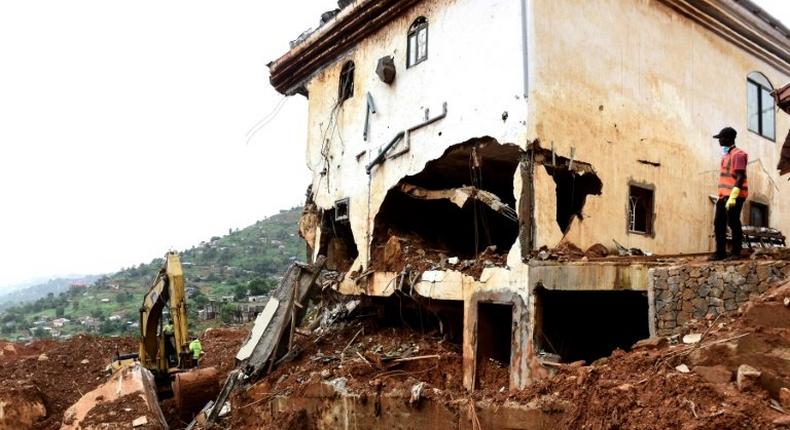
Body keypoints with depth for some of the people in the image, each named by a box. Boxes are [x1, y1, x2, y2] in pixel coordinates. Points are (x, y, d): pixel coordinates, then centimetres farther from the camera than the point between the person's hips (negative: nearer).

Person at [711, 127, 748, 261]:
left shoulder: (738, 154, -9)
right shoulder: (726, 155, 19)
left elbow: (740, 177, -16)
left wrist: (733, 197, -24)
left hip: (734, 196, -9)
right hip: (724, 195, 9)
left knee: (733, 223, -6)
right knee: (719, 224, 5)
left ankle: (736, 253, 0)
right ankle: (720, 252, 8)